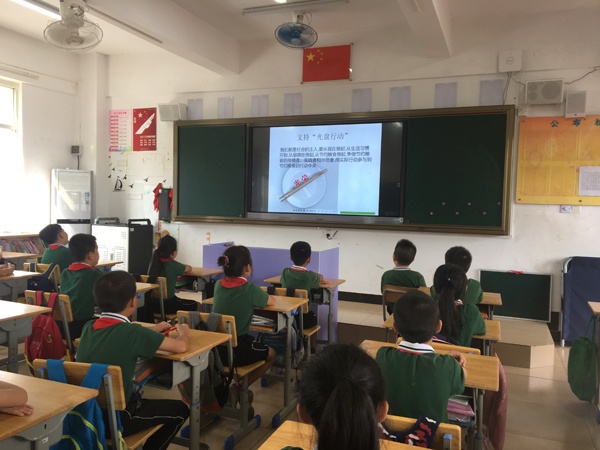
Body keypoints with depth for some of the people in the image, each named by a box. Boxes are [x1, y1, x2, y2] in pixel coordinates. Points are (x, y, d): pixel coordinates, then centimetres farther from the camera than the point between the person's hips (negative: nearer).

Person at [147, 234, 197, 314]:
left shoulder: (153, 262, -3)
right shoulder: (173, 265, -17)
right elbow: (189, 269, 4)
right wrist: (181, 267, 20)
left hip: (152, 305, 6)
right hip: (167, 306, -6)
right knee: (194, 305, 17)